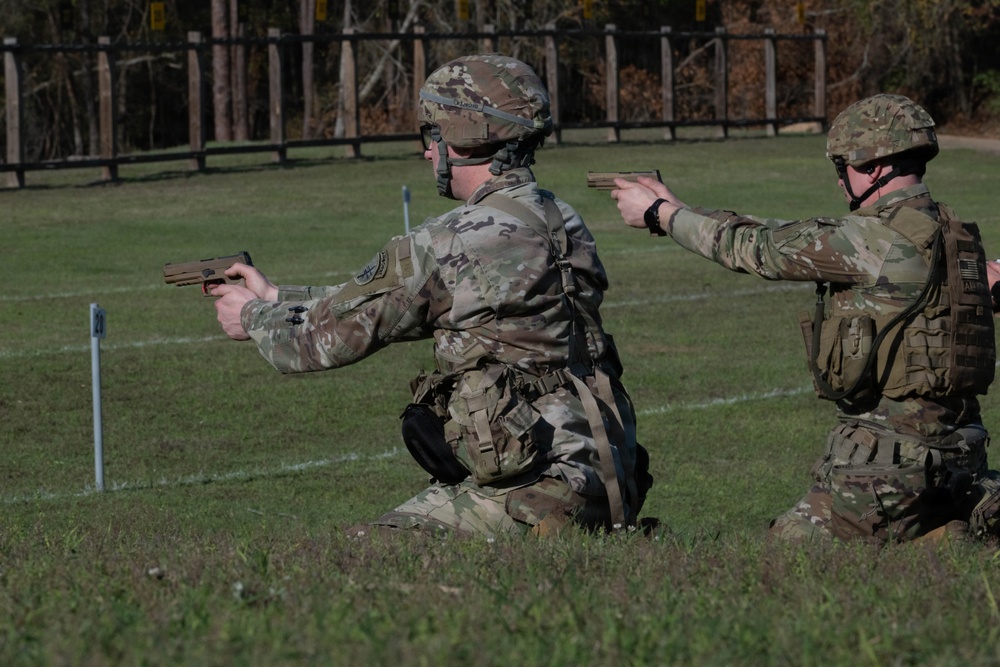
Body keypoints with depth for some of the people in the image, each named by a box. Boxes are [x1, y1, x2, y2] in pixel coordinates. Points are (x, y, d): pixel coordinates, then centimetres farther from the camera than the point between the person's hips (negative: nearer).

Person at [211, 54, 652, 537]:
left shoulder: (449, 246, -11)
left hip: (536, 491, -9)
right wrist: (275, 296, 32)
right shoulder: (563, 223, 15)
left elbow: (334, 334, 3)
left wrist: (254, 318, 23)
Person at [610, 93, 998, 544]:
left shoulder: (881, 238, -16)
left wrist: (661, 214, 8)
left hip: (888, 453, -9)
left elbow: (759, 249, -6)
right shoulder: (949, 233, 12)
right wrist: (678, 210, 19)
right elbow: (794, 240, 17)